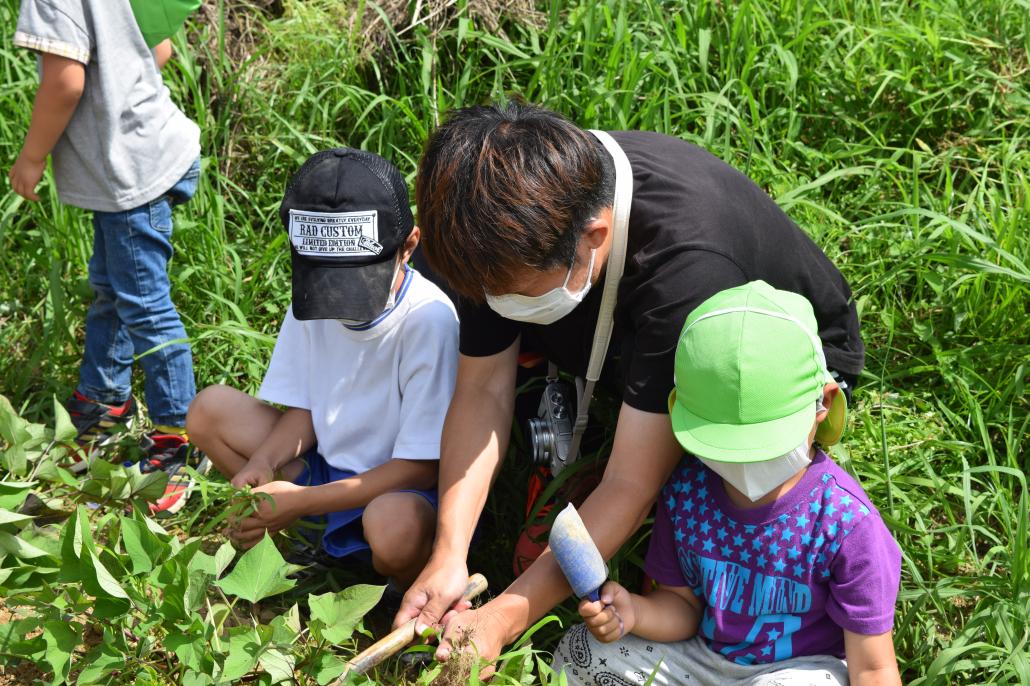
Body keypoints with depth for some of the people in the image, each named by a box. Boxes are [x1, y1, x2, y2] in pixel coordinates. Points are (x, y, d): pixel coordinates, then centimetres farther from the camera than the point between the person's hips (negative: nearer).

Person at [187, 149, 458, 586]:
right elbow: (305, 407, 7)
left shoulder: (430, 320, -25)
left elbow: (421, 466, -22)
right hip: (327, 464, 6)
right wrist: (263, 462, -16)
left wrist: (302, 501, -24)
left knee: (394, 524, -41)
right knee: (209, 410, -2)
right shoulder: (310, 296, -5)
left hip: (402, 488, -6)